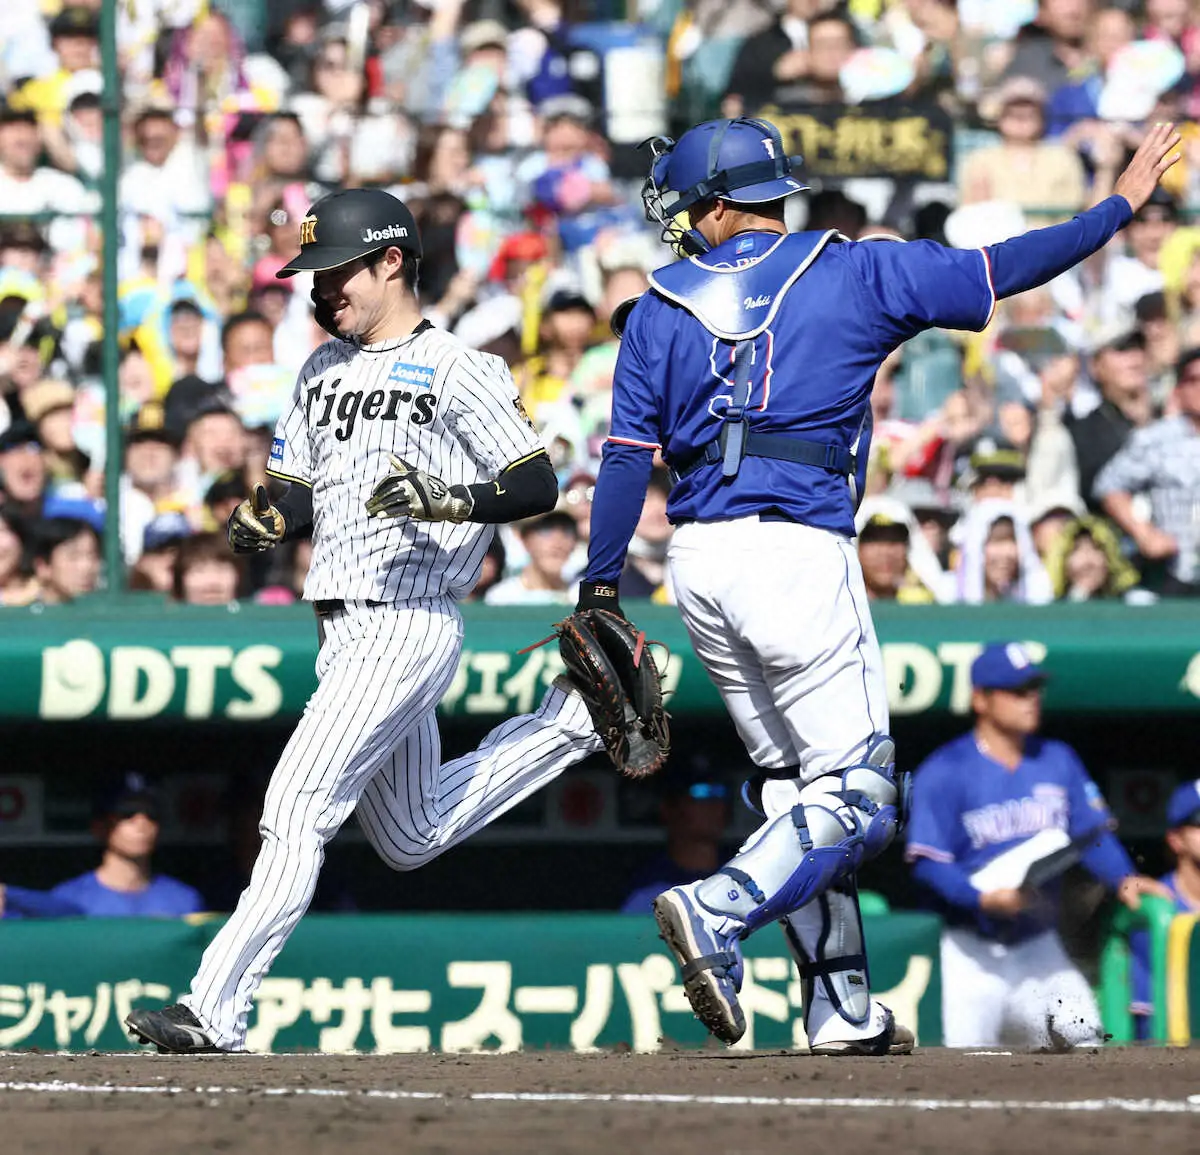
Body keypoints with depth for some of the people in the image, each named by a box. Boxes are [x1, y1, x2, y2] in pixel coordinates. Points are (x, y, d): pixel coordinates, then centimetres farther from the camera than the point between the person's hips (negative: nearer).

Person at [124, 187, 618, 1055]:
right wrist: (265, 522, -4)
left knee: (298, 808, -18)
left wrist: (451, 502, -28)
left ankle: (216, 1011, -20)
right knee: (411, 841, 19)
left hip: (407, 627, -9)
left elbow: (538, 484, -11)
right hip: (345, 634, 9)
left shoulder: (456, 370, -7)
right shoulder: (325, 370, 17)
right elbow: (298, 493, 18)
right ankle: (571, 721, 32)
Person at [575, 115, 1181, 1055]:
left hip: (698, 564, 5)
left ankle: (844, 1010, 11)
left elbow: (627, 457, 5)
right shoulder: (854, 274, 2)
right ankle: (716, 913, -27)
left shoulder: (663, 307, 9)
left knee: (794, 783, 14)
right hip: (797, 550, -5)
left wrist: (601, 587, 8)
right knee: (855, 796, -3)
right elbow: (997, 272, 4)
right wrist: (1121, 206, 14)